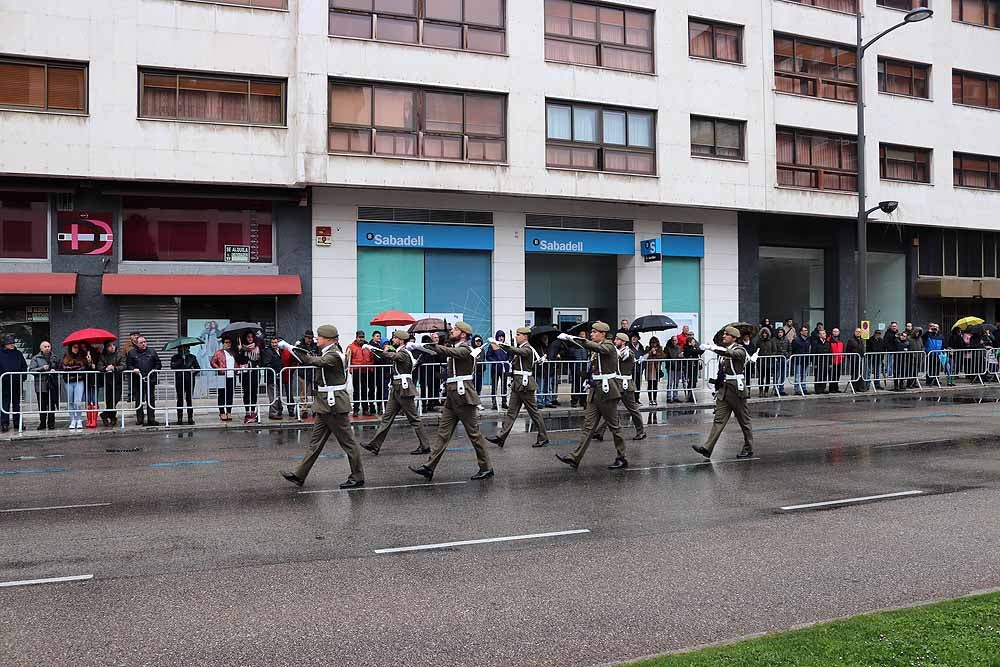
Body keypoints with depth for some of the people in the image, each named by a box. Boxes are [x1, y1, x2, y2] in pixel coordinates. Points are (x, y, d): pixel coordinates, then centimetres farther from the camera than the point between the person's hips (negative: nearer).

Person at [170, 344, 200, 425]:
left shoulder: (192, 357, 12)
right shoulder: (175, 357, 9)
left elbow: (197, 367, 10)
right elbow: (172, 367, -8)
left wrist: (194, 371, -12)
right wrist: (181, 360, -14)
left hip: (189, 381, 0)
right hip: (179, 381, 0)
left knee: (189, 399, 0)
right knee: (180, 399, 1)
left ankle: (190, 418, 4)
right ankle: (180, 418, 5)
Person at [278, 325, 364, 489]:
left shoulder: (334, 355, -18)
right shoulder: (327, 353, 14)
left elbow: (314, 361, -31)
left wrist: (290, 347, -30)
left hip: (334, 403, -10)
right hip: (325, 403, 10)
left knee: (347, 441, -1)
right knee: (316, 440, 11)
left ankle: (358, 478, 7)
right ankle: (300, 476, 14)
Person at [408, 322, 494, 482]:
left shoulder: (465, 350, -12)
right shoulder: (455, 348, 20)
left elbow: (447, 351, -26)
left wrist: (422, 345, -31)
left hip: (463, 397, -9)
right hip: (452, 397, 9)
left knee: (474, 433, -1)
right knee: (443, 432, 4)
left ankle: (486, 468, 8)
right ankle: (429, 467, 2)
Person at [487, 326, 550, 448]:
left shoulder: (527, 349, -14)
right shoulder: (521, 348, 15)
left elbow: (515, 351, -31)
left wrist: (500, 344, -39)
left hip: (525, 384, -9)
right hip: (517, 384, 9)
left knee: (533, 411, 0)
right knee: (511, 411, 5)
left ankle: (543, 438, 9)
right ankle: (501, 437, 2)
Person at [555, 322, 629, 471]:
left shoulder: (609, 346, -12)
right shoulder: (596, 348, 14)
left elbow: (595, 347, -31)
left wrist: (572, 338, -36)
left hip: (607, 390, -8)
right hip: (595, 391, 8)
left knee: (613, 425, 1)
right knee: (588, 425, 2)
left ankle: (622, 459, 13)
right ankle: (575, 458, -3)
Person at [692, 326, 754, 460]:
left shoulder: (740, 350, -8)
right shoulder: (724, 349, 15)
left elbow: (731, 353, -31)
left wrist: (712, 348, -38)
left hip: (736, 389, -7)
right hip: (723, 389, 7)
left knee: (744, 421, 5)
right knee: (718, 419, -1)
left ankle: (748, 449, 17)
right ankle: (707, 448, -10)